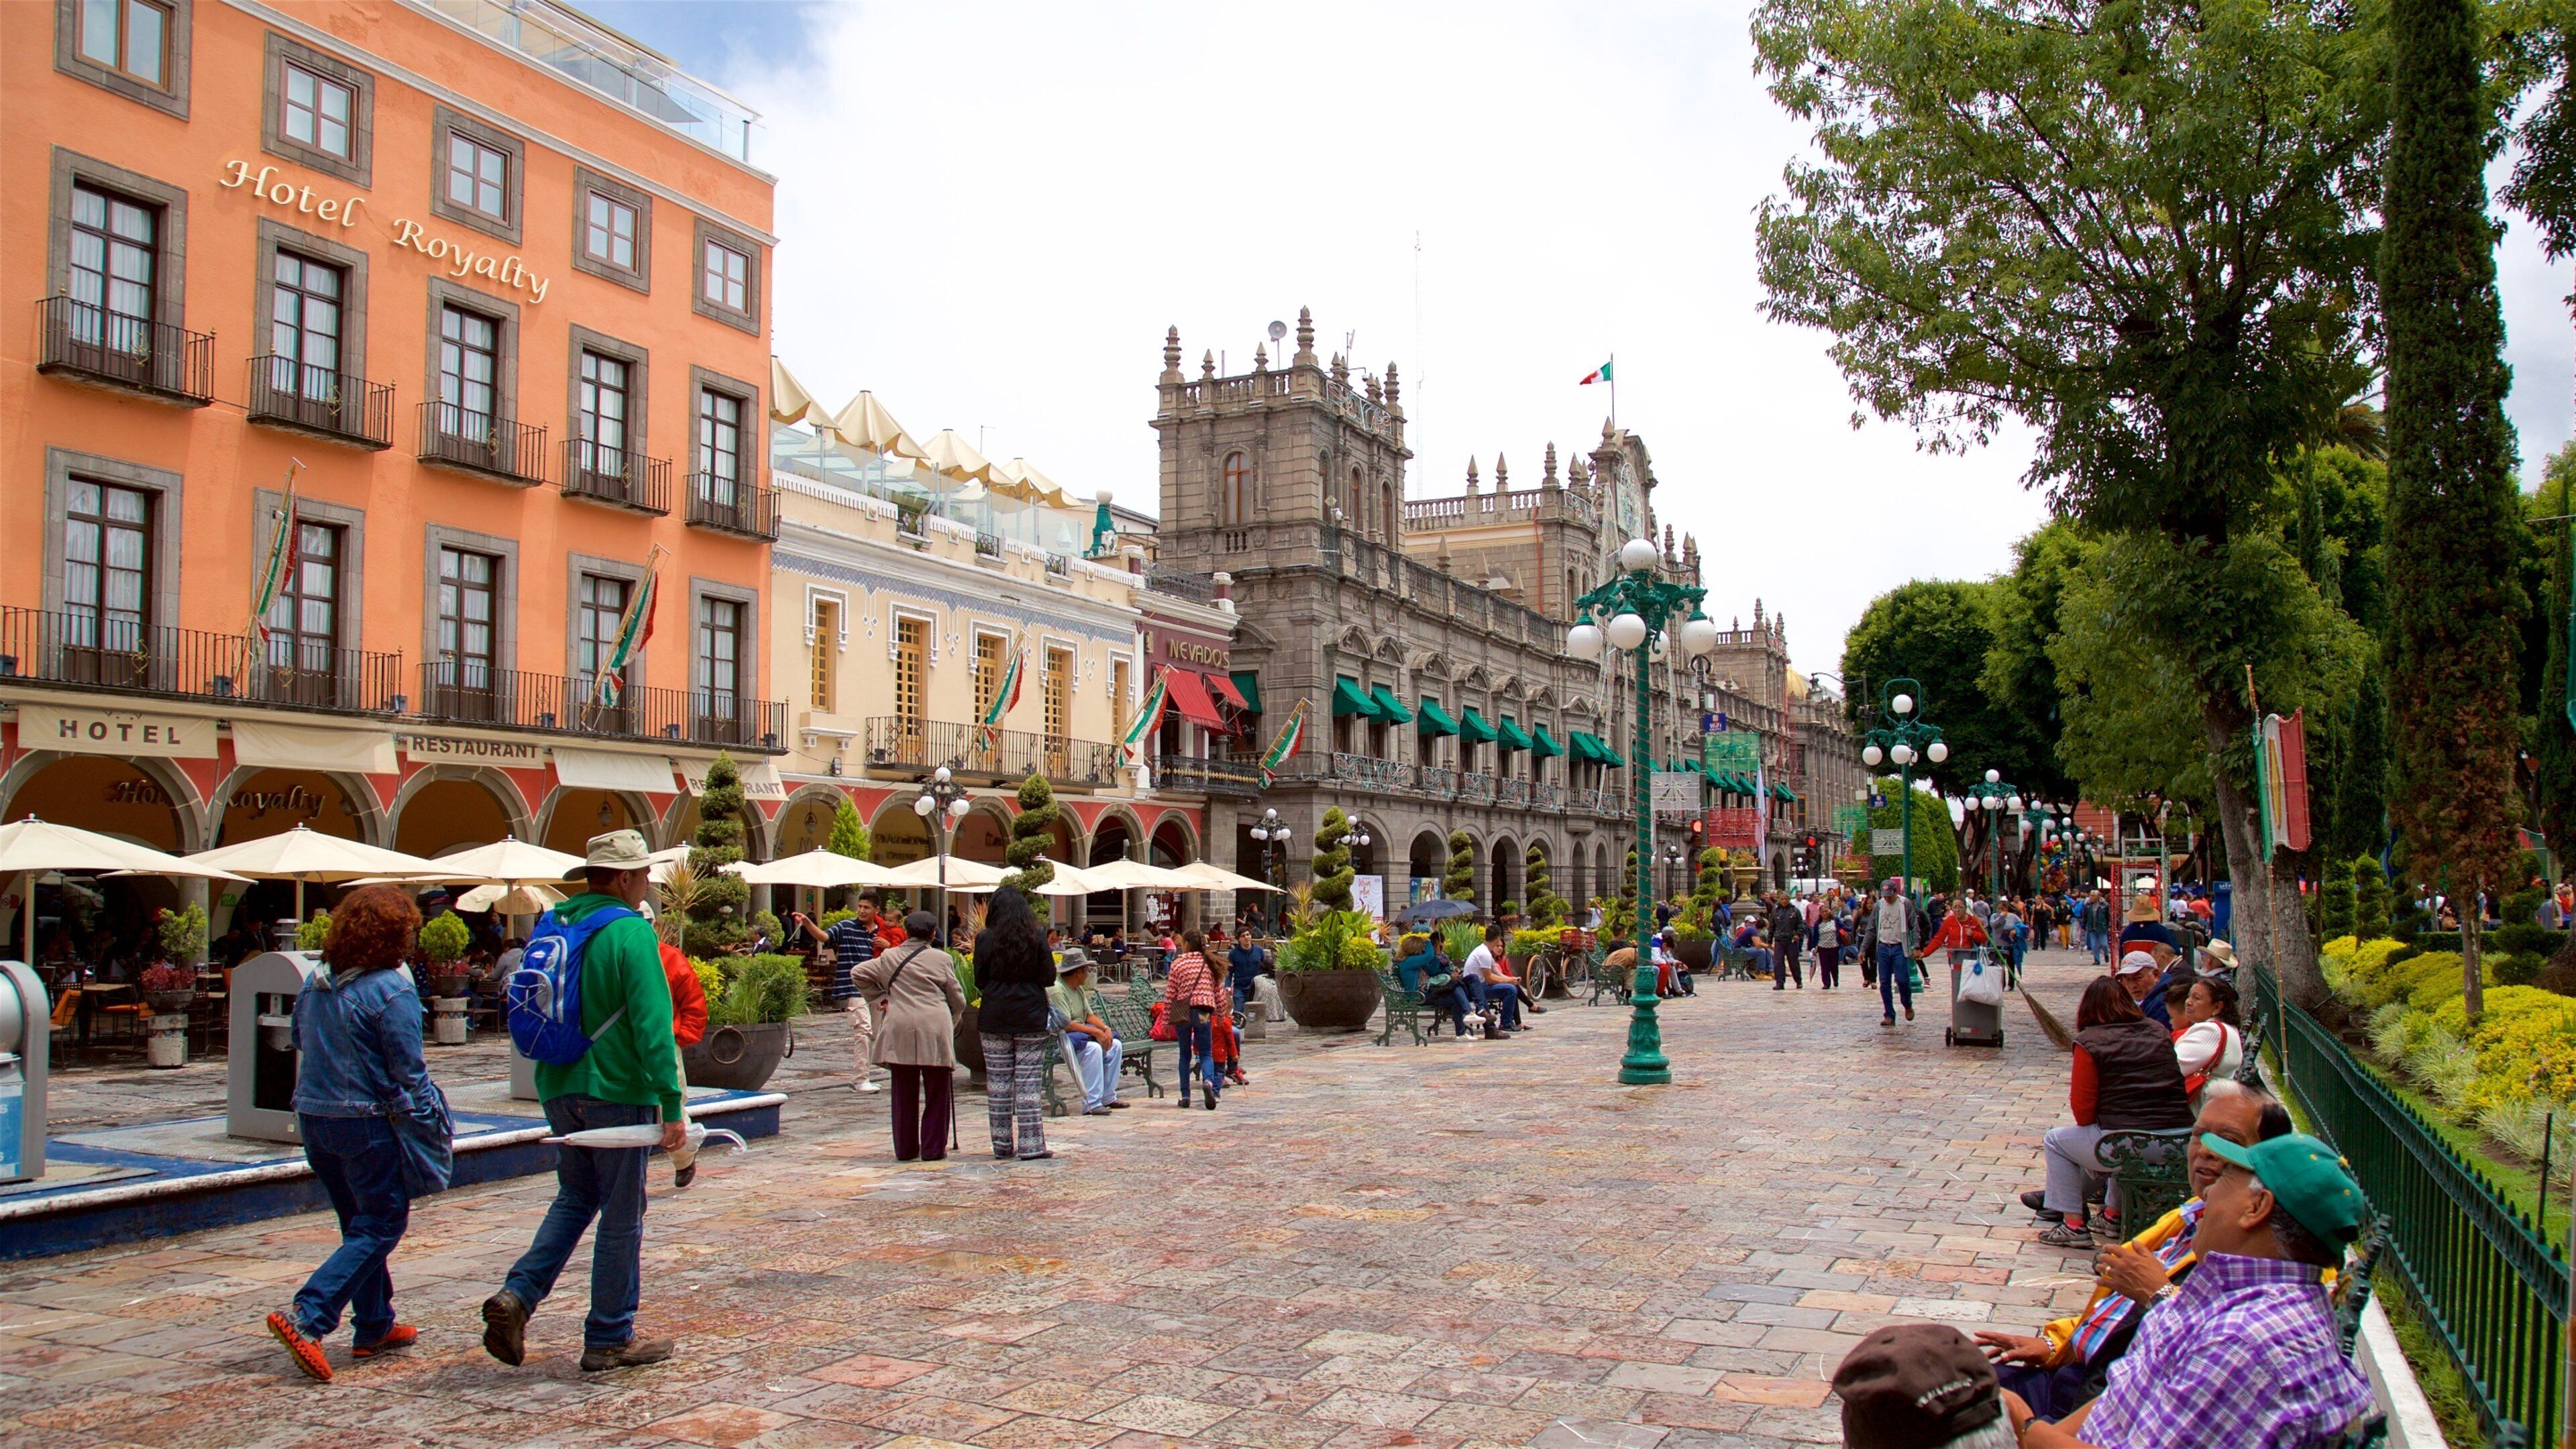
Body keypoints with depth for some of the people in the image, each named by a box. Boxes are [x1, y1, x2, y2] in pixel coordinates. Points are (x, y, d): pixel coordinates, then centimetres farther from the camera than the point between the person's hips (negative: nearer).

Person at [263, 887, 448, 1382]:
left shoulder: (315, 984, 5)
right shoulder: (391, 992, -16)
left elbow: (300, 1044, 15)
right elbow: (409, 1073, -14)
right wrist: (431, 1125, -3)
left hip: (313, 1118, 8)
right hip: (366, 1122, -8)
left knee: (361, 1225, 18)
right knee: (380, 1228, 0)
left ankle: (375, 1327, 25)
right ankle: (306, 1317, -12)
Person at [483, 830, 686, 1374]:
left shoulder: (551, 926, 7)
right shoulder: (631, 932, -16)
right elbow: (653, 1025, -20)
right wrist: (671, 1106, -18)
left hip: (559, 1089, 7)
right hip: (618, 1090, -7)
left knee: (575, 1199, 22)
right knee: (621, 1214, 5)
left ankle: (518, 1294, 4)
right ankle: (609, 1339, 13)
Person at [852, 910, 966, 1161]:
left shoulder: (889, 957, 9)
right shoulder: (942, 959, 2)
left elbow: (858, 973, 15)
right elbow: (958, 1000, 6)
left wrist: (877, 998, 18)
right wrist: (951, 1024, 24)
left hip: (899, 1032, 3)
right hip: (934, 1030, -3)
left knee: (904, 1093, 10)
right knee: (936, 1093, 7)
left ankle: (906, 1149, 15)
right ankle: (933, 1148, 8)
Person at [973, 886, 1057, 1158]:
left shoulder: (985, 939, -3)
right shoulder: (1037, 936, -4)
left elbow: (979, 981, 1)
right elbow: (1049, 977, -2)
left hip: (994, 1017, 1)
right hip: (1031, 1016, -1)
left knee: (998, 1082, 8)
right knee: (1029, 1082, 1)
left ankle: (1002, 1144, 12)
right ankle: (1031, 1145, -2)